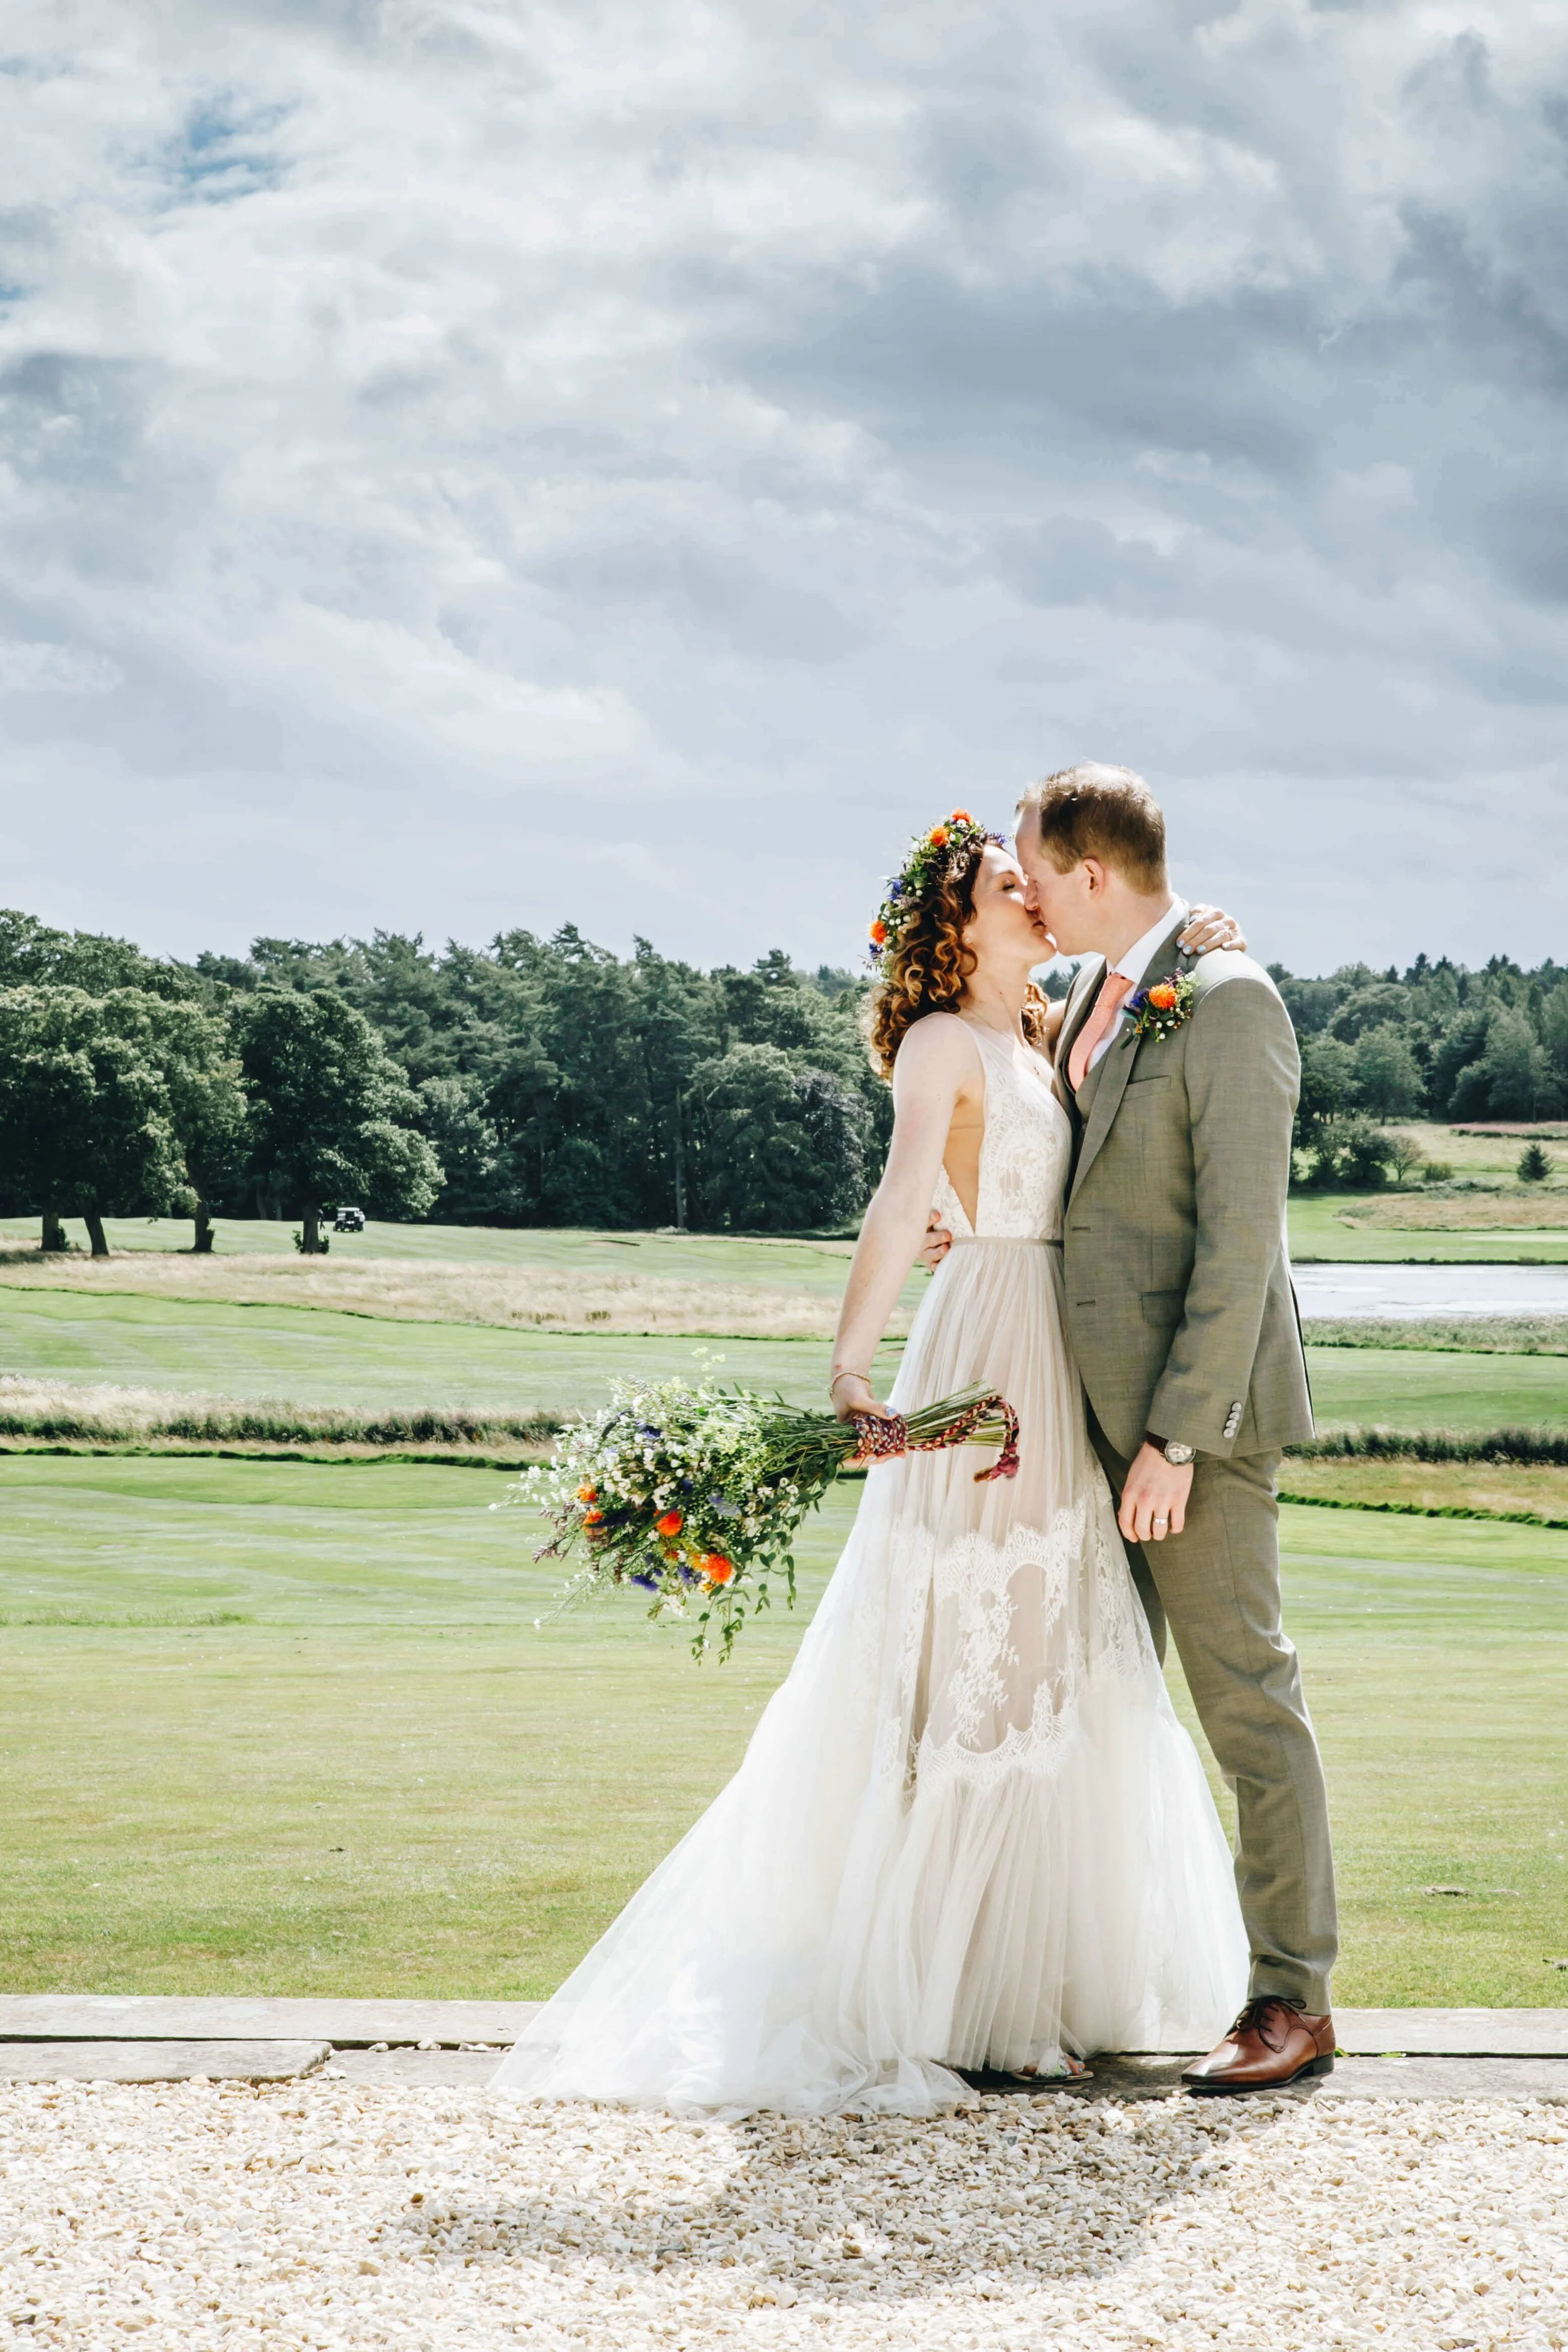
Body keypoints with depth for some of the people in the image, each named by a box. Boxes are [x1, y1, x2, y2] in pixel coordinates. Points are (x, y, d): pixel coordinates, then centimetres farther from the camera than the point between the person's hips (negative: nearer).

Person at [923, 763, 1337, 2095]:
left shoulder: (1227, 1002, -16)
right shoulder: (1099, 998, 12)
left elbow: (1239, 1238, -20)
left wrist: (1175, 1437, -21)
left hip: (1193, 1401, -9)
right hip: (1099, 1400, 9)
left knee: (1243, 1693, -3)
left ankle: (1293, 1999, 6)